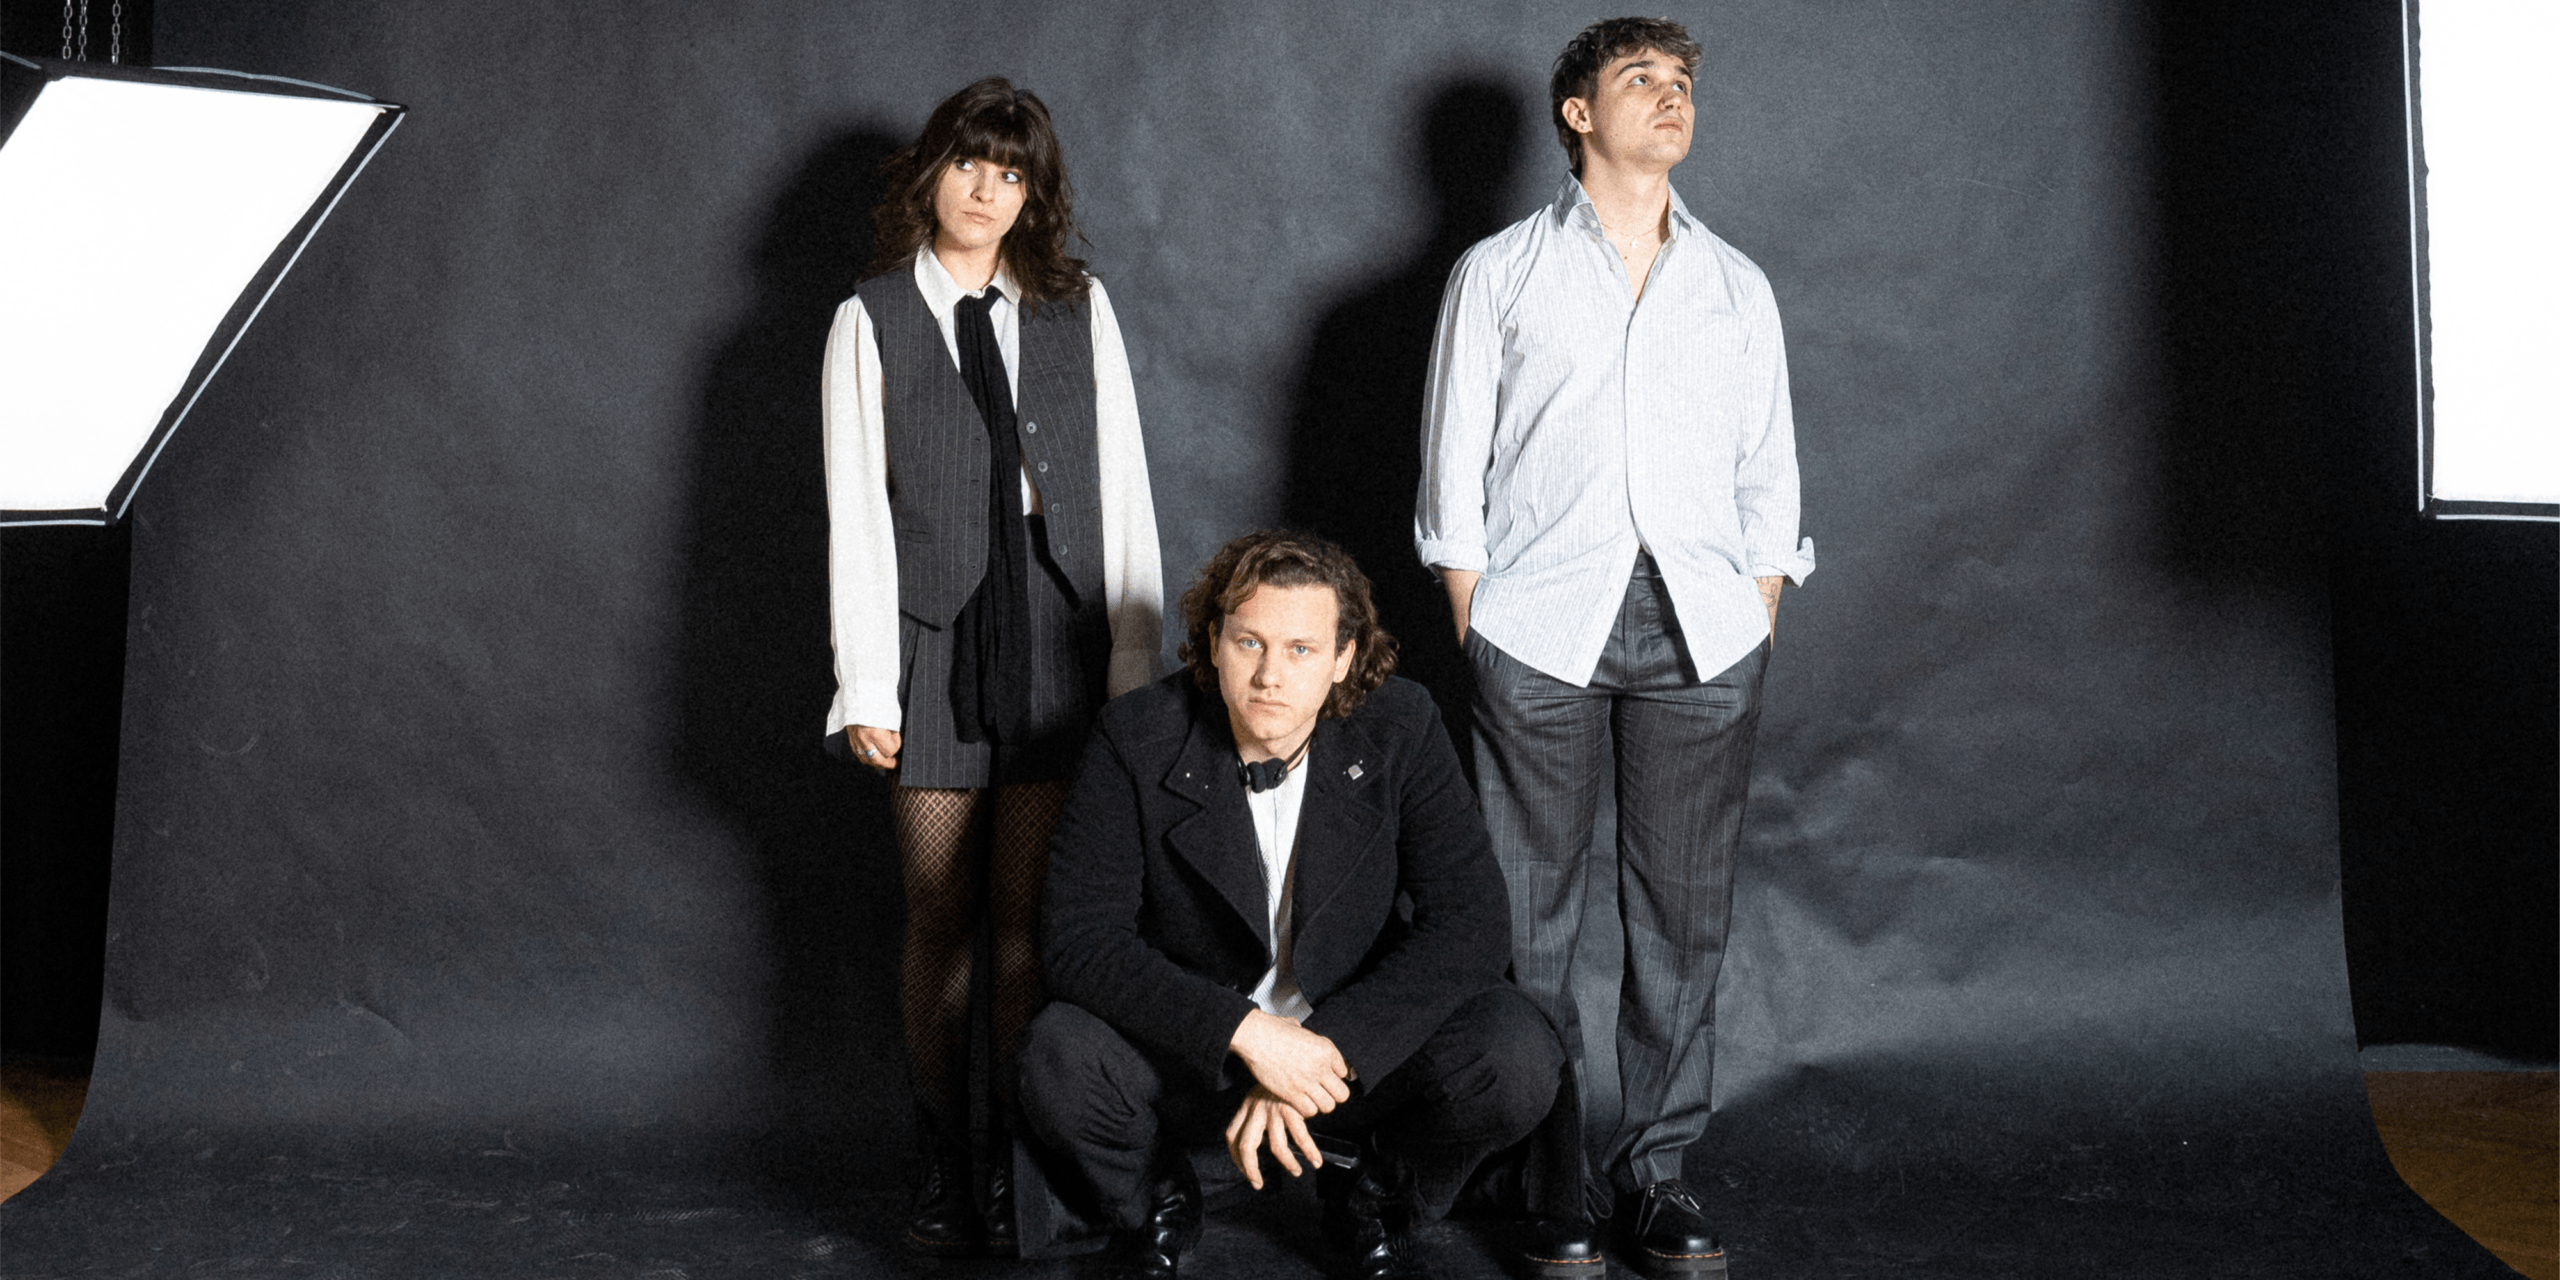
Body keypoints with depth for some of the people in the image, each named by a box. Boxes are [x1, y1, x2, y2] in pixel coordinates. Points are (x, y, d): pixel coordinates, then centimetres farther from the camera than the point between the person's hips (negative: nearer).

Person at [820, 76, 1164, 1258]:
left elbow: (1123, 489, 8)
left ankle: (1018, 1167, 8)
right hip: (935, 640, -1)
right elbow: (855, 511, 2)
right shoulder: (872, 321, 6)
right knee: (941, 917, 4)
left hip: (1059, 645, 1)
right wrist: (864, 687, -4)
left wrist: (1136, 659, 1)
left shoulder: (1081, 309, 10)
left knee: (1029, 918, 0)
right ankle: (945, 1170, 13)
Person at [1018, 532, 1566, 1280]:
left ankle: (1375, 1202, 8)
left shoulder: (1400, 729, -12)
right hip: (1190, 1045, -1)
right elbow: (1080, 934, -19)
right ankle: (1153, 1210, 6)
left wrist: (1324, 1051, -27)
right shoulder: (1137, 740, -14)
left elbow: (1469, 923, -16)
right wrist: (1246, 1031, -32)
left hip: (1361, 1042, 1)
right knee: (1062, 1057, -32)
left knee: (1517, 1062, -27)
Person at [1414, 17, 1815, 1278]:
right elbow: (1456, 463, 6)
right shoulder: (1499, 274, 9)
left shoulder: (1738, 285, 17)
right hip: (1540, 626, -2)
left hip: (1703, 629, 2)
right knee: (1530, 912, -1)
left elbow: (1767, 473, 16)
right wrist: (1472, 629, -2)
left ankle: (1657, 1171, 13)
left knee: (1683, 913, 3)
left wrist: (1759, 624, 6)